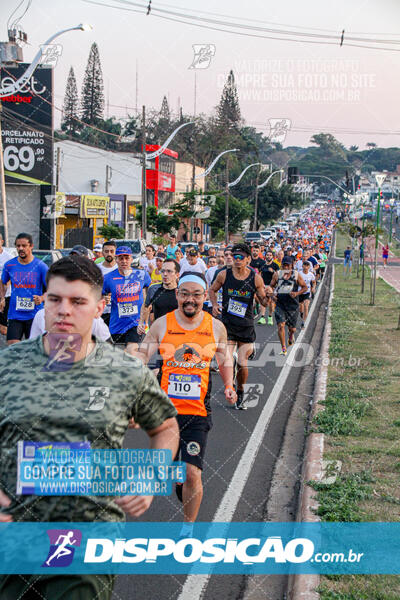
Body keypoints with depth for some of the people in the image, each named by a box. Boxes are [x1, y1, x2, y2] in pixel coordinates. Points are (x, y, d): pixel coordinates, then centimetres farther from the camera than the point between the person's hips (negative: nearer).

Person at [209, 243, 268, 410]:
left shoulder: (256, 278, -4)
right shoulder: (224, 274, -3)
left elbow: (263, 301, 5)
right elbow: (212, 290, 14)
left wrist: (269, 298, -17)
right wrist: (215, 305, -3)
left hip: (246, 326, 0)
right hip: (227, 323, 0)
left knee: (242, 365, -1)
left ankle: (240, 392, 28)